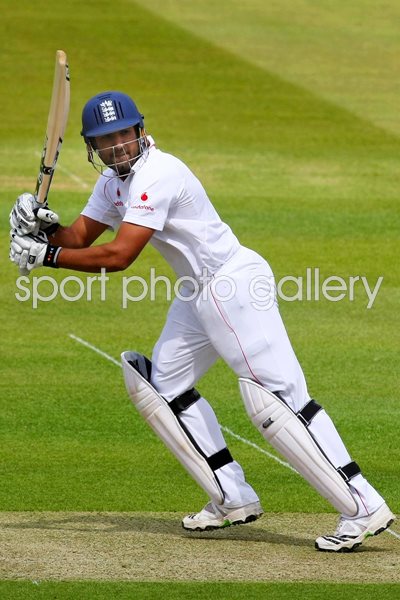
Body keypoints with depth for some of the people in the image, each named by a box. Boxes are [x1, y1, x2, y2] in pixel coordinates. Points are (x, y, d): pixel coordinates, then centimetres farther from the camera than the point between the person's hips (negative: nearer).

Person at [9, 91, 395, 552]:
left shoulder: (156, 175, -20)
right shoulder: (115, 179, 11)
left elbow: (117, 256, -26)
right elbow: (79, 237, 11)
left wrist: (46, 255, -22)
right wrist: (44, 227, -10)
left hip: (234, 284, -11)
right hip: (199, 293, 11)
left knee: (274, 398, -16)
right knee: (162, 383, 14)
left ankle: (363, 509, -19)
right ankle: (234, 500, 16)